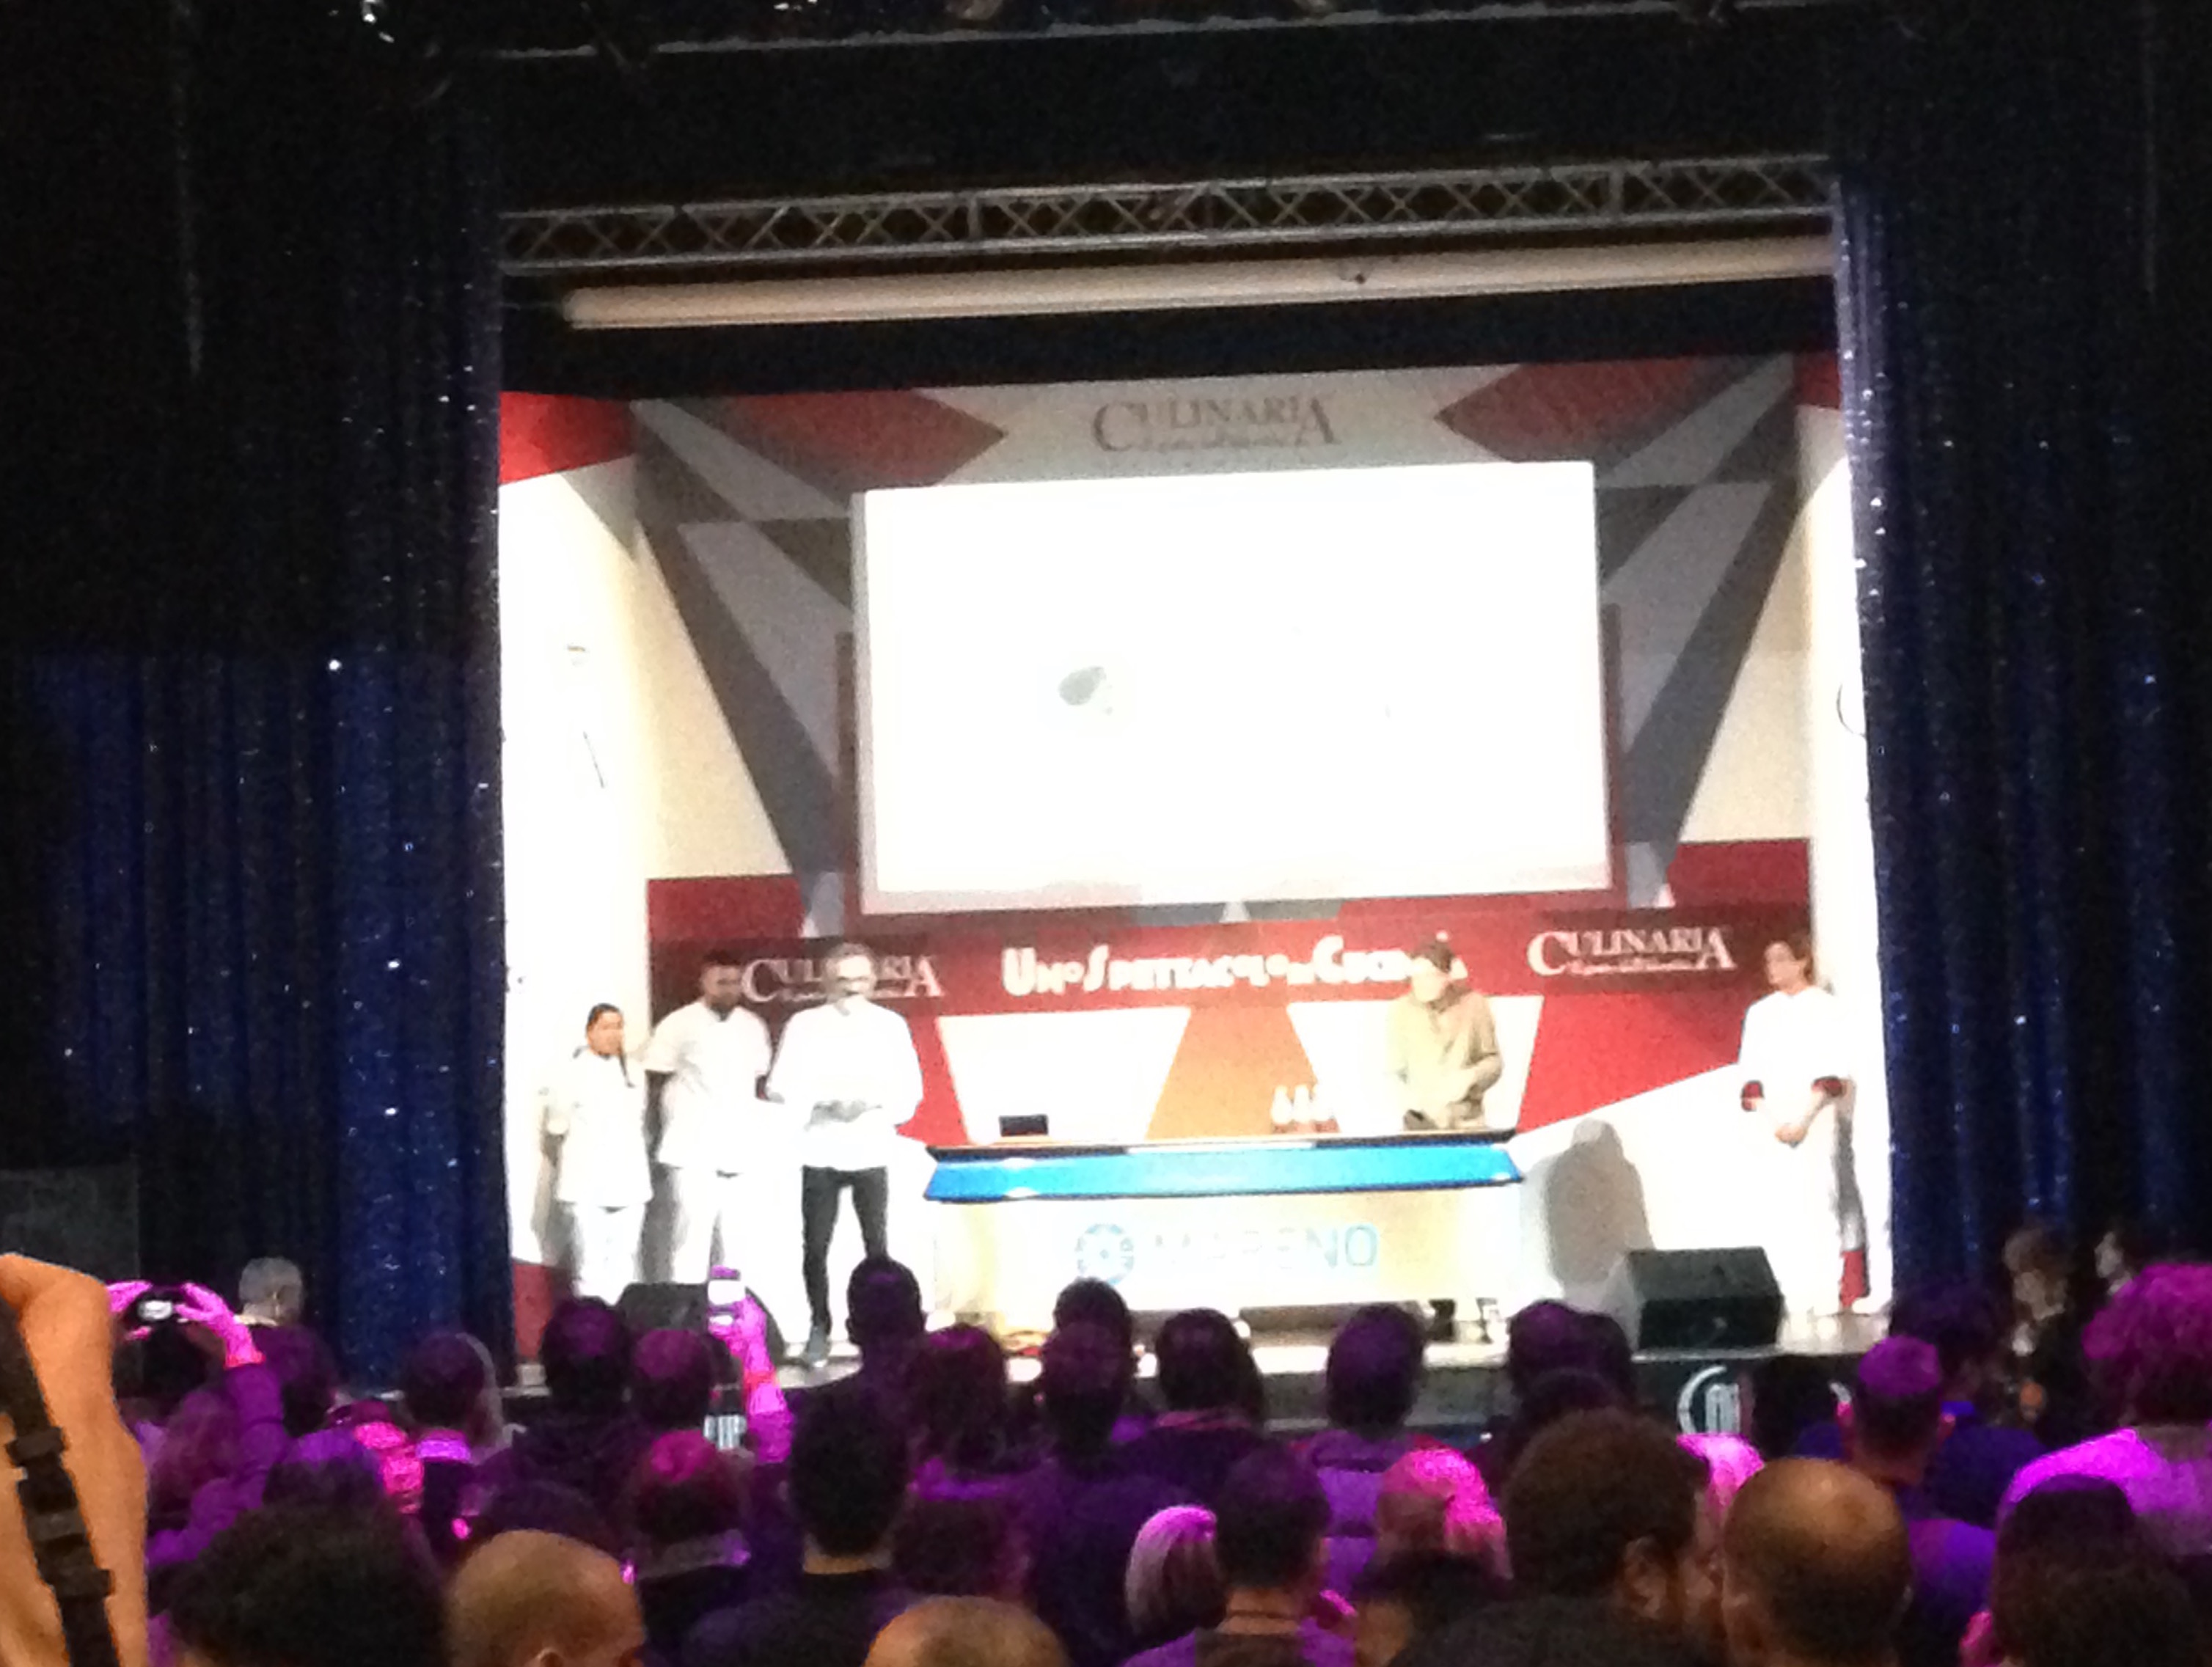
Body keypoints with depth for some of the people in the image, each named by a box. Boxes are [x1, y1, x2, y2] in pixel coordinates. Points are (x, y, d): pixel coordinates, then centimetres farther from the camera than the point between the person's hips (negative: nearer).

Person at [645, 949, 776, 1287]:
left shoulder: (754, 1027, 11)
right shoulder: (678, 1026, -3)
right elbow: (655, 1083, -1)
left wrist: (757, 1132, 10)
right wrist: (665, 1135, -4)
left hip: (738, 1151, 4)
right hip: (692, 1151, -4)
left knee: (737, 1244, 6)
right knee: (691, 1236, -7)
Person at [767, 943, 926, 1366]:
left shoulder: (891, 1025, 6)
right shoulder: (804, 1025, 3)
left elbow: (910, 1087, 5)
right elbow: (780, 1084, -2)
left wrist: (876, 1099, -14)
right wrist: (824, 1098, -18)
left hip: (871, 1151, 0)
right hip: (820, 1151, 0)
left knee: (876, 1245, -1)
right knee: (815, 1246, -1)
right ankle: (819, 1328, 10)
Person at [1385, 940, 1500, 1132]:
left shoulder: (1474, 1004, 2)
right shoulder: (1400, 1012, 1)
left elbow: (1493, 1060, 8)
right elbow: (1393, 1072, 5)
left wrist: (1471, 1077, -11)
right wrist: (1404, 1096, -15)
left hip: (1467, 1124, 0)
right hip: (1421, 1126, 0)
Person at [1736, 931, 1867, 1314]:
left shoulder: (1825, 1007, 2)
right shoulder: (1760, 1013, 14)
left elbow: (1831, 1074, -6)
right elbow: (1750, 1076, 8)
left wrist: (1804, 1120, -16)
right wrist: (1770, 1122, -8)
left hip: (1820, 1121, -3)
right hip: (1775, 1123, 4)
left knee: (1823, 1200, -12)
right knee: (1780, 1210, -5)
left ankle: (1844, 1293, -10)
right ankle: (1794, 1296, -4)